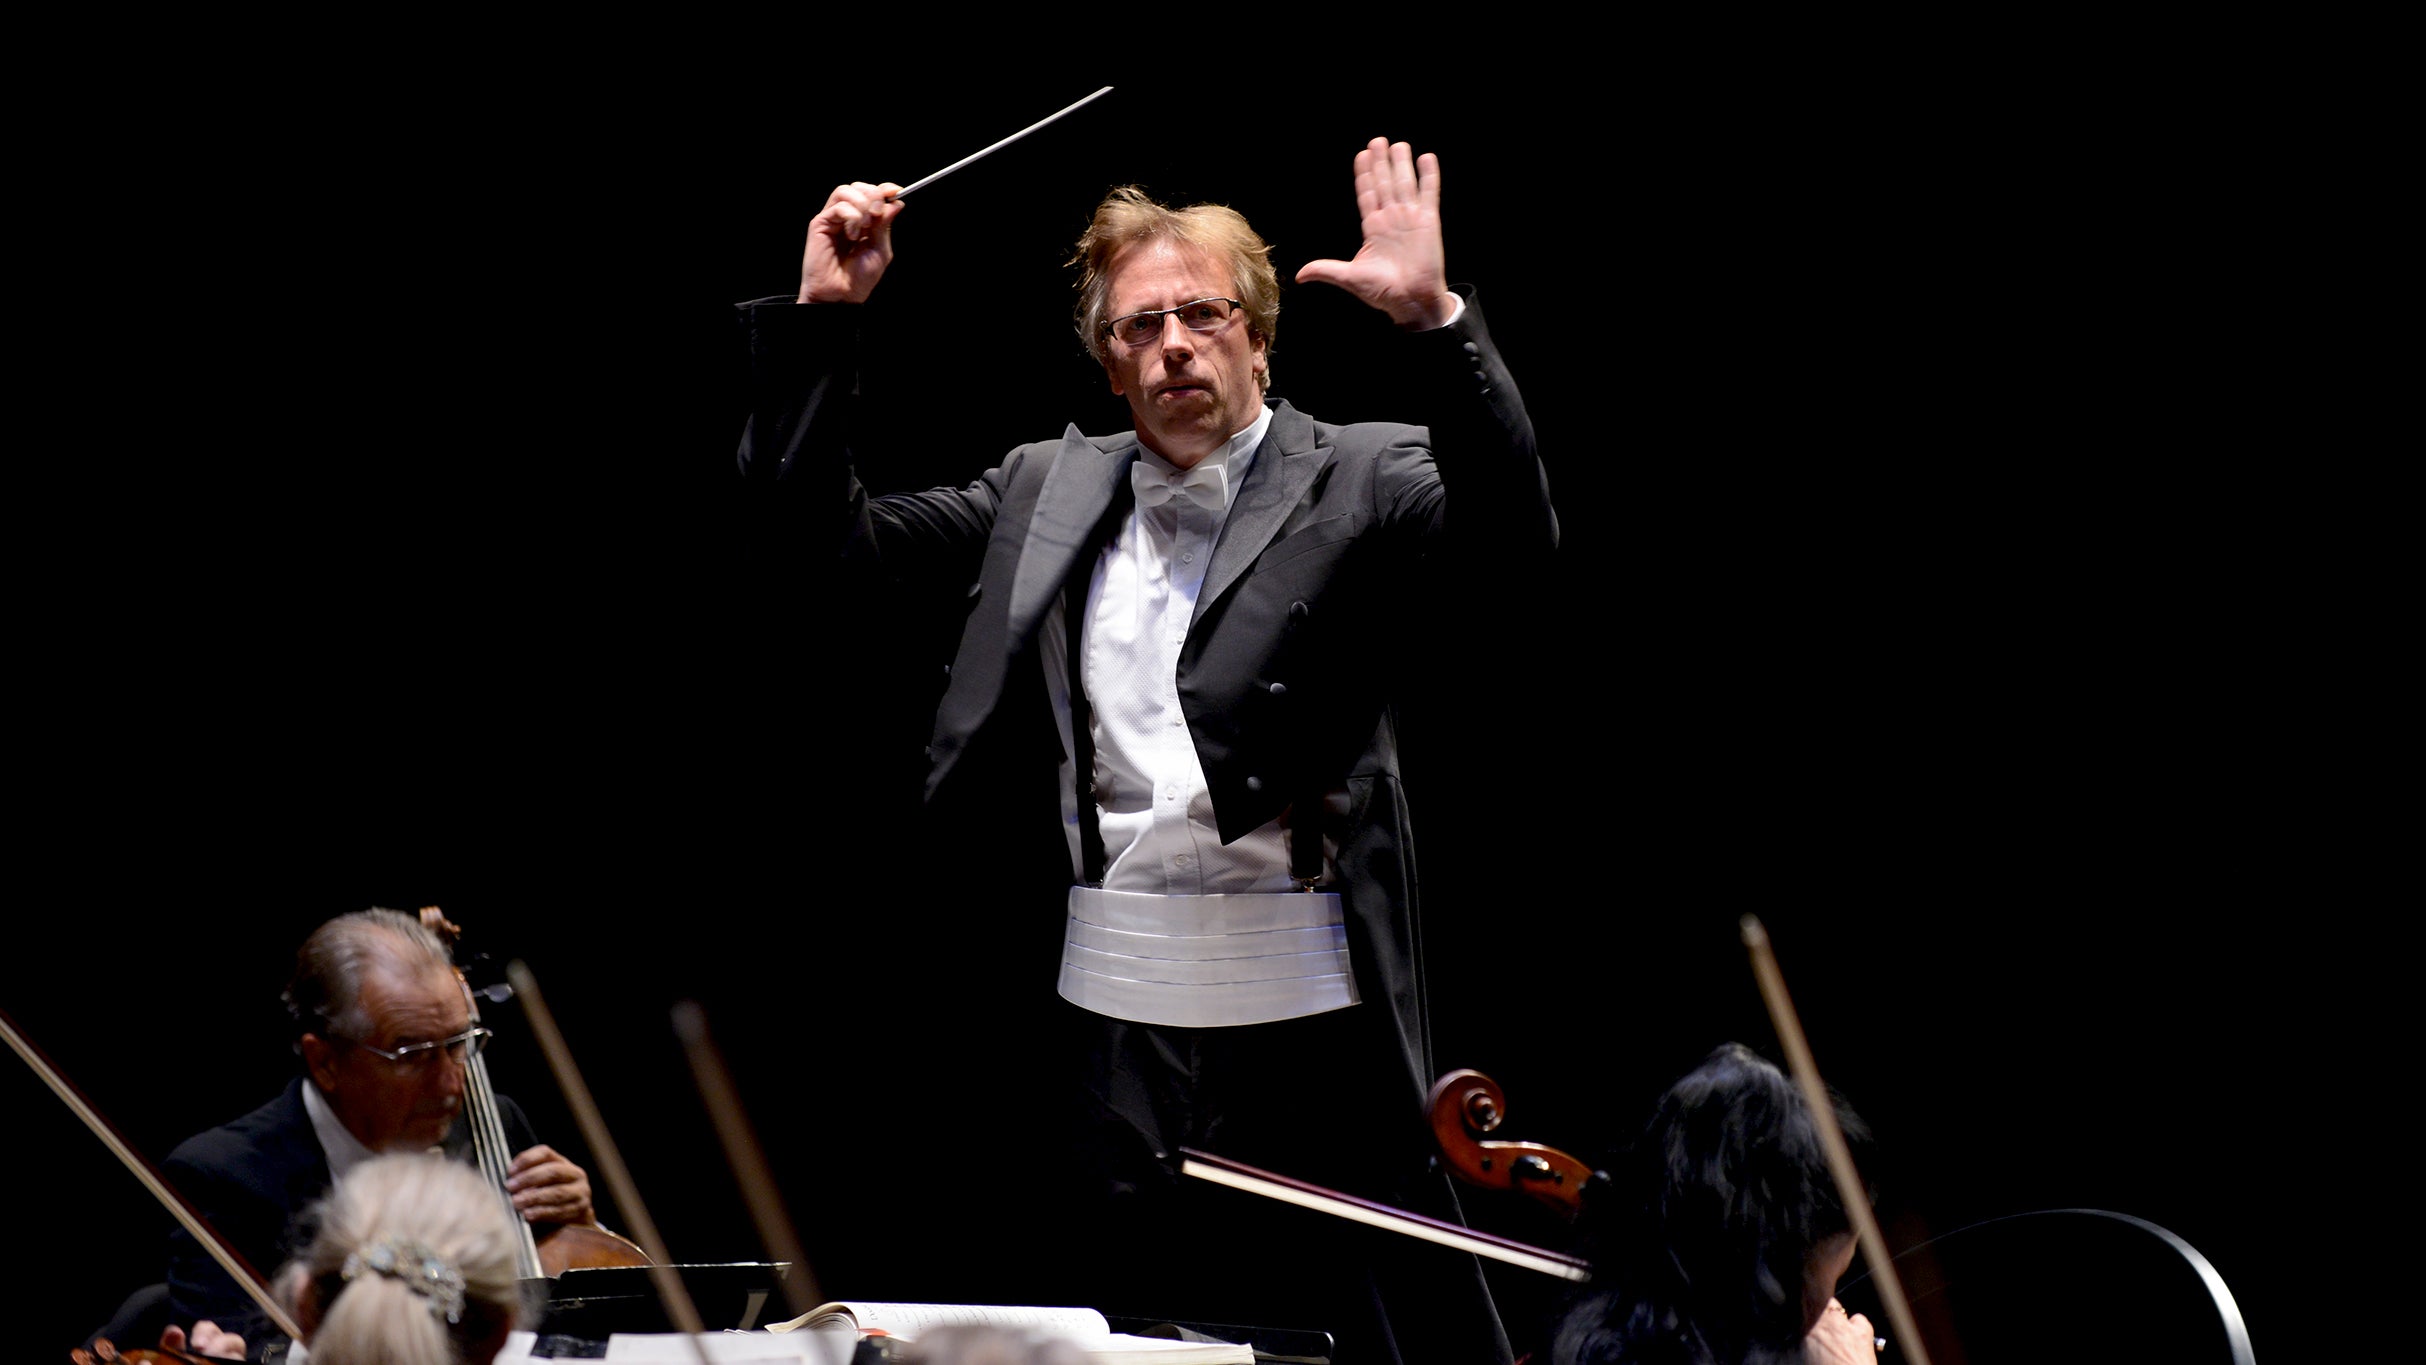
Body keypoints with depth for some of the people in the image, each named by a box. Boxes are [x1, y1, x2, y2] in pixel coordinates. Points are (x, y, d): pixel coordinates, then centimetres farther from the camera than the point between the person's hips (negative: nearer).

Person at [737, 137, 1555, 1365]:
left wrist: (1431, 320, -30)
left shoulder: (1358, 481, -1)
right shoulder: (1047, 492, 12)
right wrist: (821, 316, 5)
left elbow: (1511, 526, -19)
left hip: (1315, 1002, -4)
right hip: (1119, 1004, 4)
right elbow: (828, 525, 15)